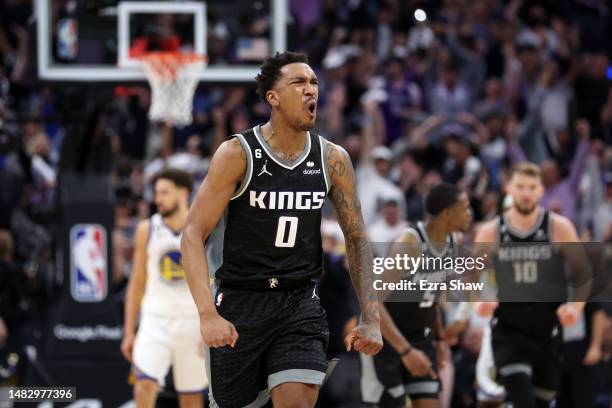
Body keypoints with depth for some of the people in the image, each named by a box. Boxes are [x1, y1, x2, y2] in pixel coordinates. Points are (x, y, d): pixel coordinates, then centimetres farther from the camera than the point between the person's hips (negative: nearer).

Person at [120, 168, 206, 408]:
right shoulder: (147, 230, 4)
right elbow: (137, 283, 9)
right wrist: (129, 332, 4)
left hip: (192, 323, 0)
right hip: (155, 319, 0)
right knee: (144, 388, -19)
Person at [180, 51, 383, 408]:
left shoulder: (333, 160, -1)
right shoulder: (238, 154, -11)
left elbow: (357, 239, 7)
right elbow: (193, 235, -14)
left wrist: (371, 319, -2)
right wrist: (207, 314, -27)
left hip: (300, 302, 2)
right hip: (239, 304, -2)